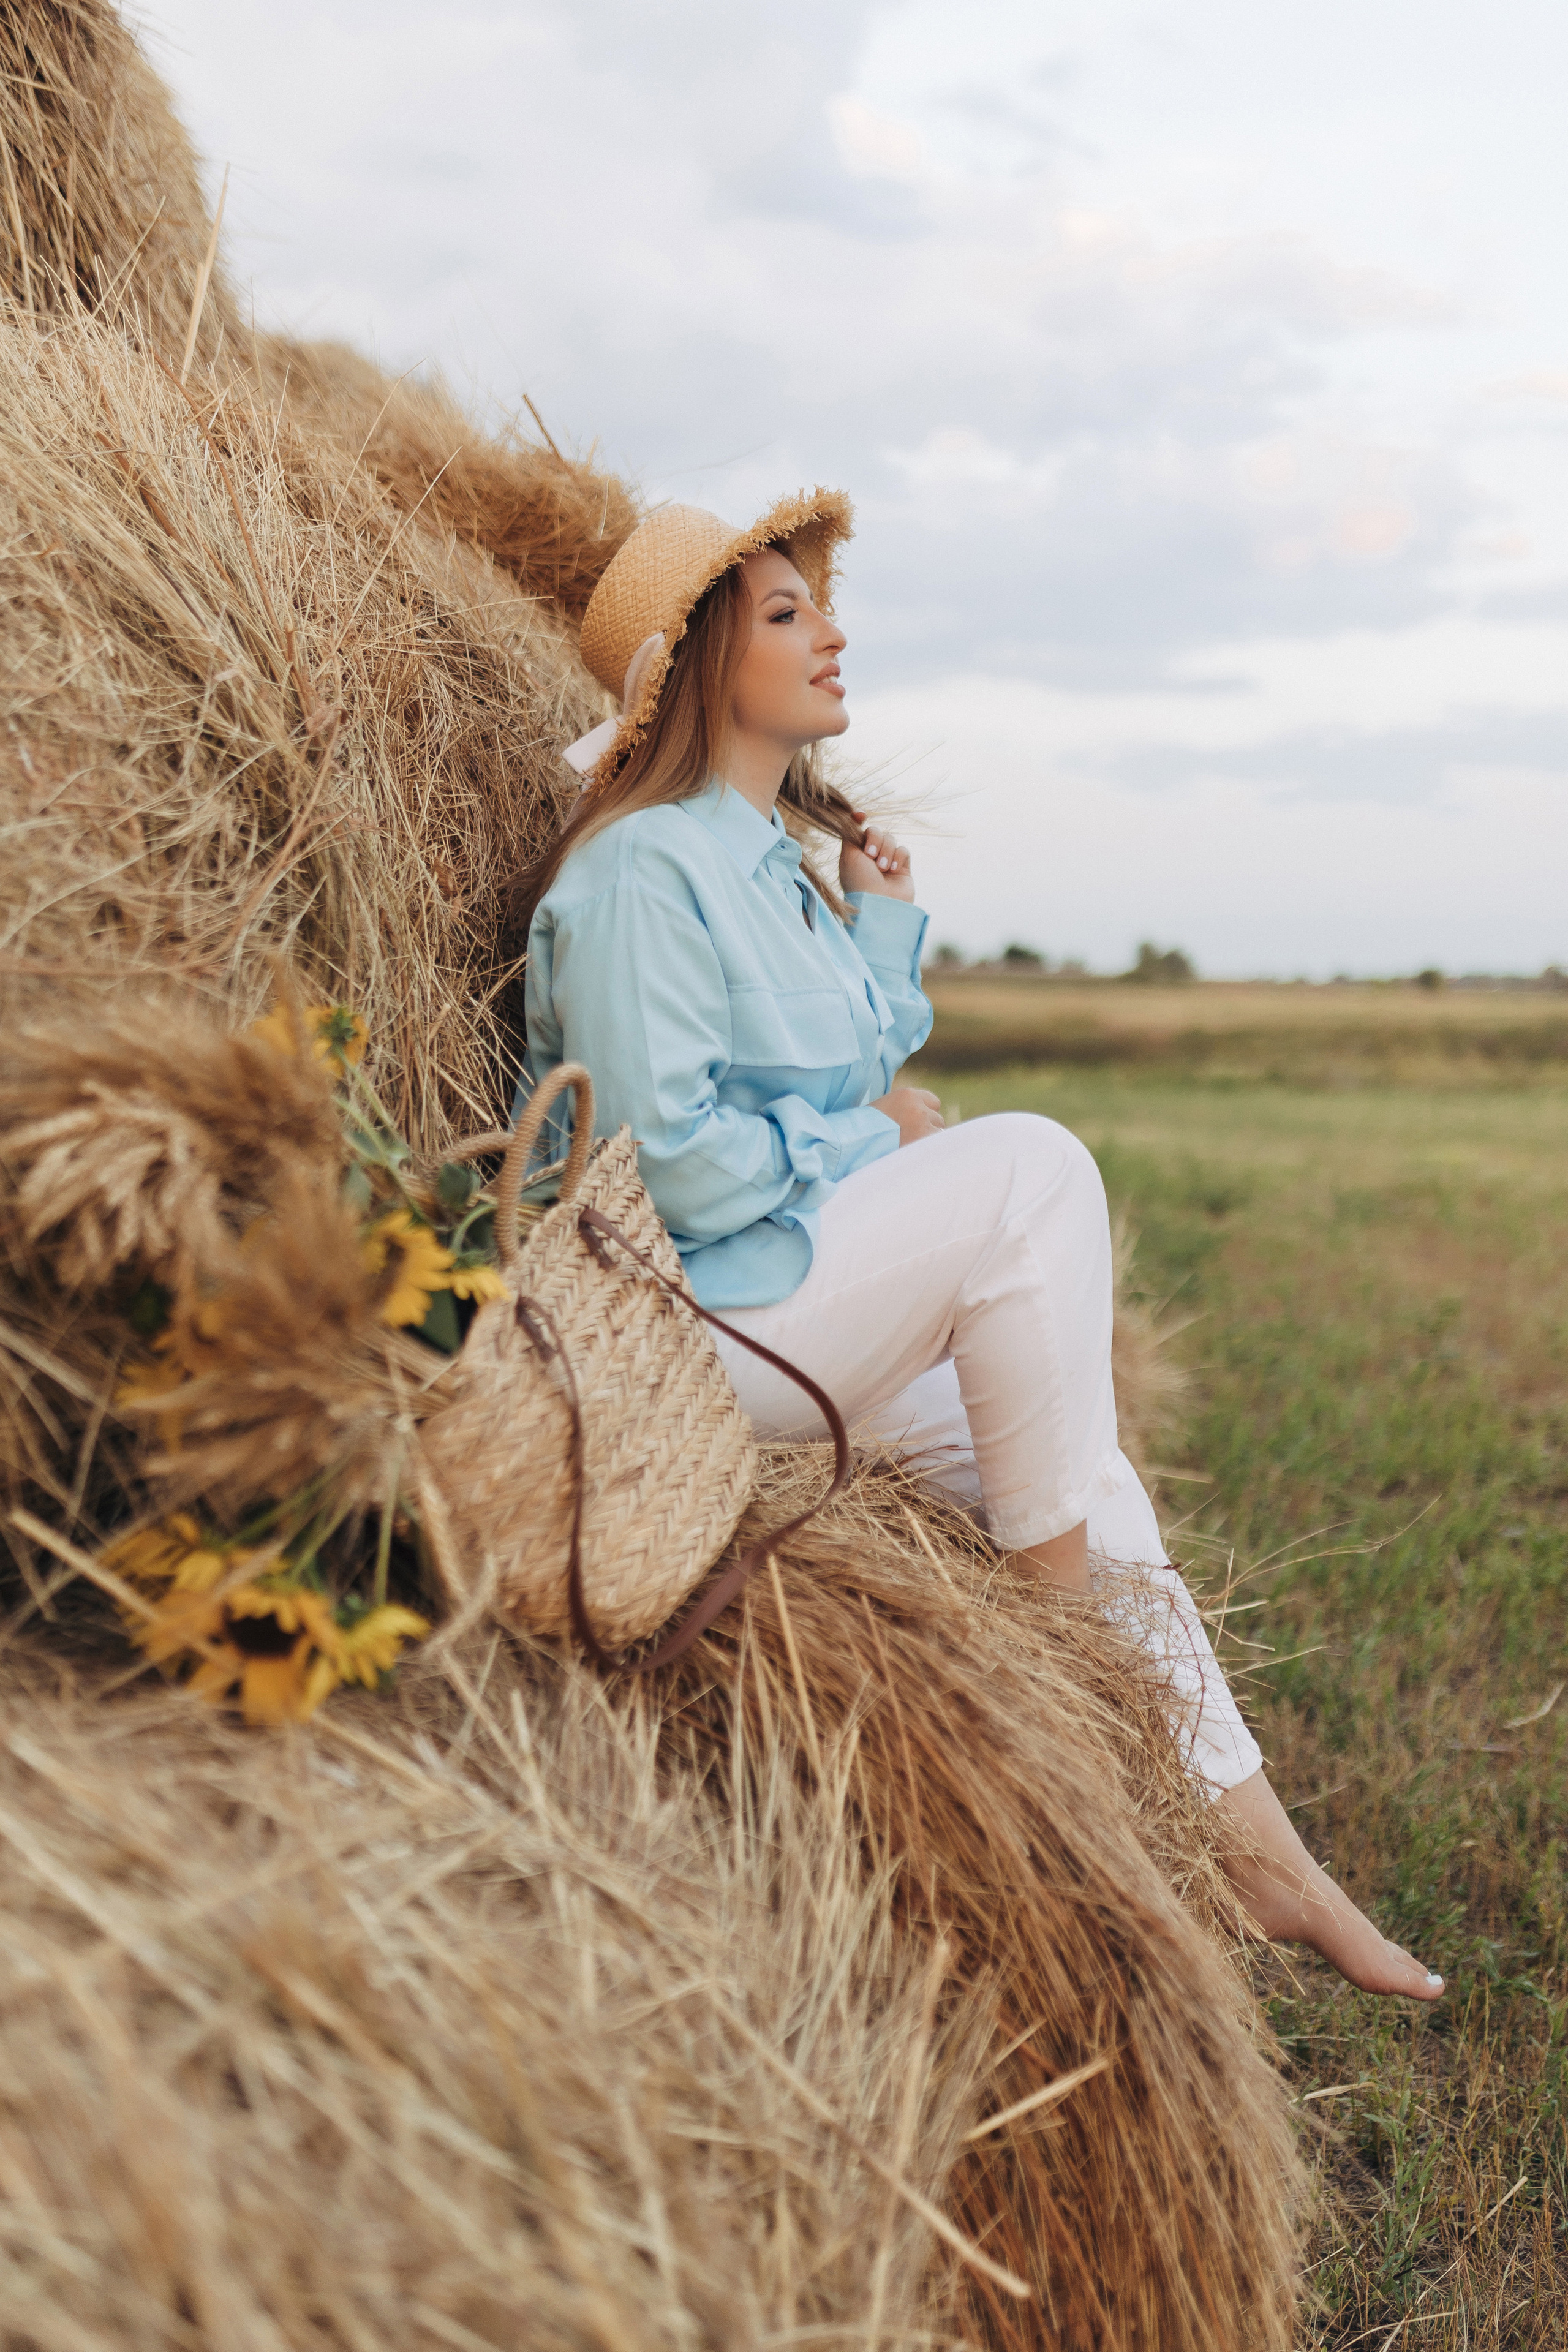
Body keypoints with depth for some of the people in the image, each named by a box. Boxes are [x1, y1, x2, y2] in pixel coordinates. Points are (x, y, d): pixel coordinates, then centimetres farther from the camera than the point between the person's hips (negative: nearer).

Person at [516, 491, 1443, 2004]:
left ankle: (1250, 1839, 3)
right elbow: (673, 1161, -20)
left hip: (819, 1293, 9)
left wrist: (884, 932, 8)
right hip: (689, 1328, -9)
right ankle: (1055, 1612, -13)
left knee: (1081, 1478, -3)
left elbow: (853, 1082, 20)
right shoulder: (643, 870, -13)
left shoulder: (786, 857, 17)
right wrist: (867, 1134, -9)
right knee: (1030, 1167, -22)